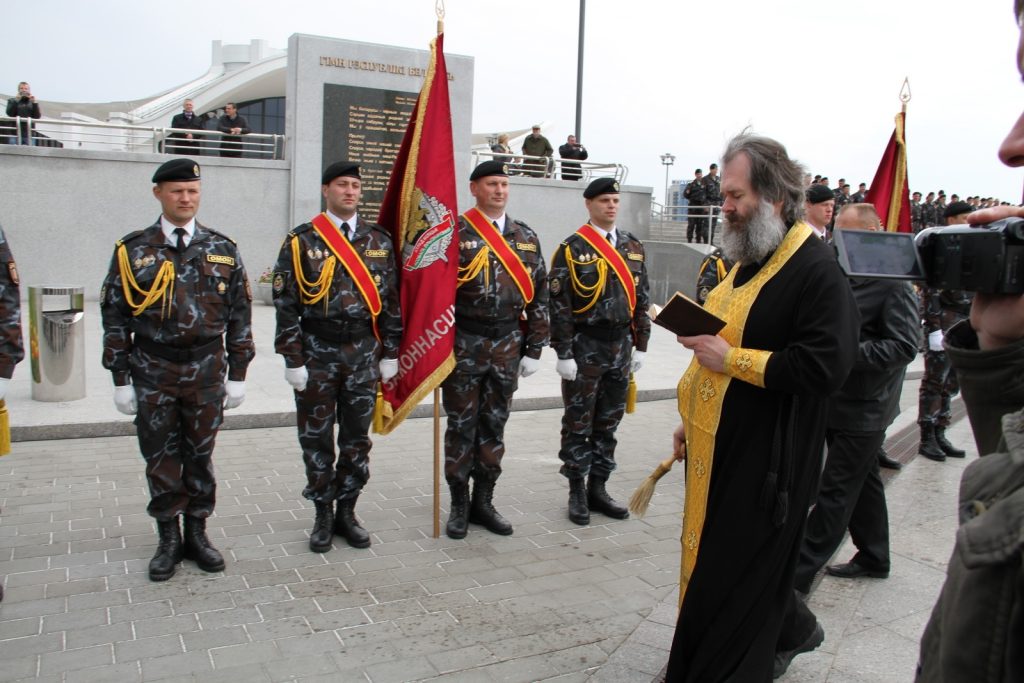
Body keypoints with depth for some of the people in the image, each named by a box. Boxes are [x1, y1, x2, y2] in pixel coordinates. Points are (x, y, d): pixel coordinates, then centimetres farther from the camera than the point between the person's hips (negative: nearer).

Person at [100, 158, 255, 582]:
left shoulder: (222, 250, 2)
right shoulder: (132, 250, 0)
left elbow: (239, 316, 4)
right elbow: (114, 317, 1)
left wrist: (237, 375, 1)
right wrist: (121, 379, -1)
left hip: (206, 370, 1)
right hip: (152, 372, 0)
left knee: (201, 456, 10)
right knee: (160, 459, 7)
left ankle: (197, 534, 25)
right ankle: (168, 539, 23)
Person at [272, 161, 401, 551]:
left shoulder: (379, 241, 6)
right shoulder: (301, 241, -3)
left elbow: (390, 301, 8)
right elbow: (286, 304, -5)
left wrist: (390, 353, 4)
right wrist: (293, 360, -9)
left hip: (364, 353, 3)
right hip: (317, 353, -2)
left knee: (357, 438, 9)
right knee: (316, 439, 7)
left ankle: (347, 512, 24)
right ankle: (323, 516, 21)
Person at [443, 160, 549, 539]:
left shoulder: (526, 237, 9)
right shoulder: (455, 233, -4)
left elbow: (538, 295, 9)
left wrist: (534, 348, 5)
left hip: (508, 344, 4)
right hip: (464, 344, -4)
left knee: (494, 425, 11)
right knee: (461, 425, 5)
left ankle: (483, 501, 24)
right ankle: (459, 504, 18)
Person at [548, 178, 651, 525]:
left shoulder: (633, 247, 9)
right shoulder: (572, 248, -7)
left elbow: (642, 299, 12)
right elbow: (559, 305, -10)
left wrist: (640, 346, 8)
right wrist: (564, 354, -13)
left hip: (621, 347, 5)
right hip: (584, 347, -5)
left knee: (608, 423, 12)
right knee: (578, 424, 5)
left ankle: (598, 488, 24)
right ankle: (577, 492, 16)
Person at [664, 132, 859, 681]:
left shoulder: (816, 270, -16)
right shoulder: (746, 260, 13)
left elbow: (825, 366, -26)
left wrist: (729, 357, -23)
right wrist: (692, 420, 20)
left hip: (763, 466, -9)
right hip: (715, 453, 9)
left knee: (737, 588, 3)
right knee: (703, 571, 18)